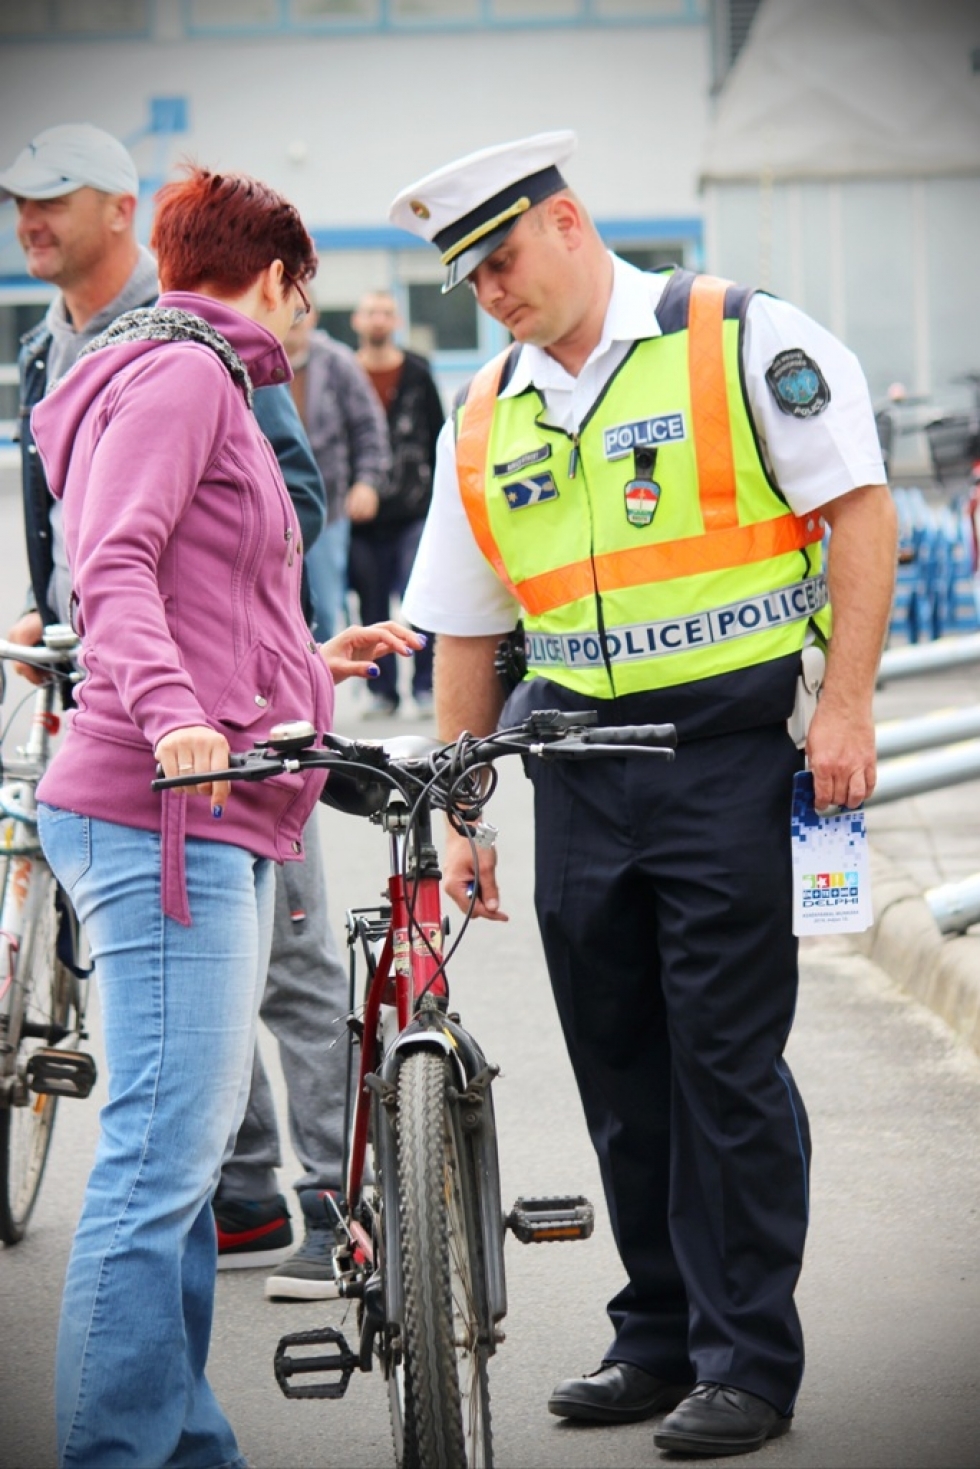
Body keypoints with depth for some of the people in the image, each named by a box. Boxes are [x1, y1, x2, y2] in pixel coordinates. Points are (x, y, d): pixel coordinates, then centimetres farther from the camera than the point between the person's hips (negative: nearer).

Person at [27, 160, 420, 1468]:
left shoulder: (204, 384, 28)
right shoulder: (180, 371, -4)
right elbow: (115, 568, -19)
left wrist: (313, 666, 42)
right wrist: (173, 715, -33)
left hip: (218, 823, 11)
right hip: (163, 818, -11)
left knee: (188, 1159, 12)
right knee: (163, 1159, -15)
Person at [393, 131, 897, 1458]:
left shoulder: (742, 340, -3)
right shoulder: (484, 420, 12)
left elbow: (861, 511, -5)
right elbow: (468, 635, 17)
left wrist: (845, 708, -13)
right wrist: (459, 819, 15)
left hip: (729, 748, -5)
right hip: (576, 772, 5)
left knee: (727, 1061, -5)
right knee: (620, 1071, 9)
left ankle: (748, 1362, 3)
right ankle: (658, 1337, 20)